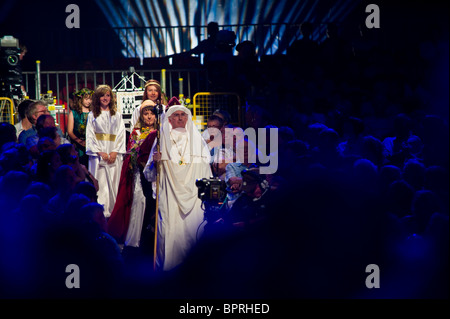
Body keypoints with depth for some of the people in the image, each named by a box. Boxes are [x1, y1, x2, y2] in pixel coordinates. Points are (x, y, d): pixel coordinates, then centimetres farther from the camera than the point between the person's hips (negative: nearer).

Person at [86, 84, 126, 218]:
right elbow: (90, 137, 3)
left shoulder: (117, 115, 13)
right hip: (98, 155, -1)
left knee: (114, 185, -2)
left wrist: (115, 152, -7)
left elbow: (121, 135, 7)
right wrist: (100, 153, -9)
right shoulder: (92, 115, 9)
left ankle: (113, 213, 1)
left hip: (114, 155, 2)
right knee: (100, 185, -8)